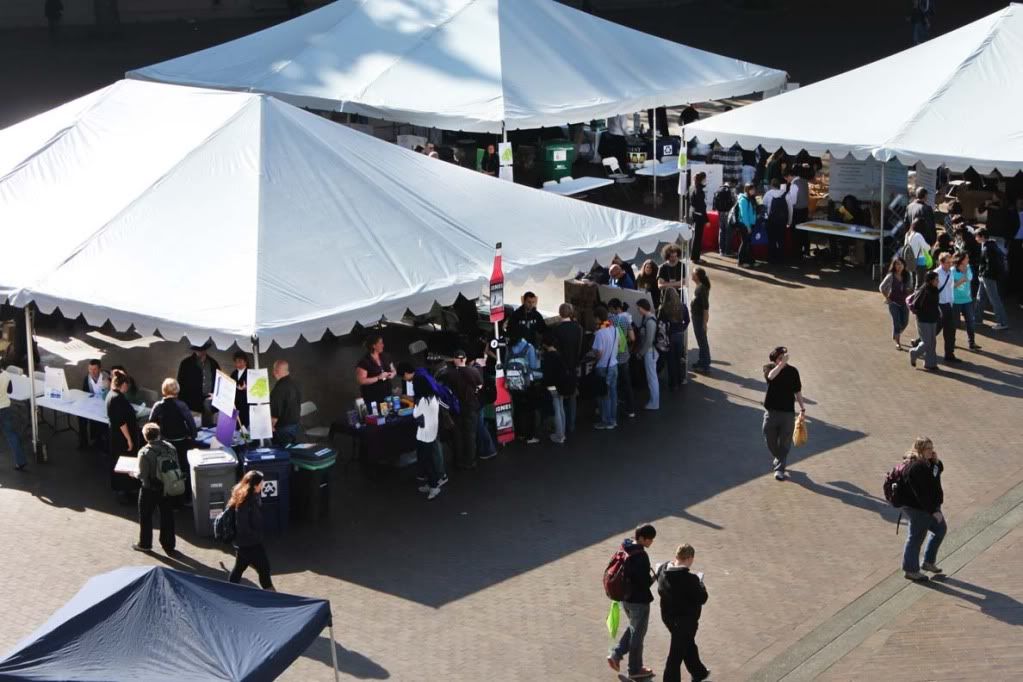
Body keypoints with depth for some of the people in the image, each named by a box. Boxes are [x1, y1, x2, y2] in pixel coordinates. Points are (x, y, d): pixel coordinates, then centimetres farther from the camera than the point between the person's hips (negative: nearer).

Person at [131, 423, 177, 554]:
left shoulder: (144, 452, -21)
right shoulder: (170, 447, -8)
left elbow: (142, 475, -19)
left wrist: (134, 474, 1)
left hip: (150, 489, -4)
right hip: (167, 488, 4)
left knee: (146, 516, 16)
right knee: (167, 516, 16)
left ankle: (145, 544, 28)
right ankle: (169, 544, 24)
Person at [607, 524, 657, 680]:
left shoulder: (625, 548, -1)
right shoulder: (641, 556, -28)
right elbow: (646, 582, -25)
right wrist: (654, 576, -6)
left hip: (624, 597, 8)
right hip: (639, 601, -8)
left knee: (633, 628, 29)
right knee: (637, 634, 10)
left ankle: (616, 655, 24)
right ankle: (635, 669, 25)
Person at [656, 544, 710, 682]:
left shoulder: (663, 569, -9)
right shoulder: (690, 579, -30)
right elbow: (702, 598, -20)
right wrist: (700, 584, -3)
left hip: (667, 616, 8)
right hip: (686, 620, -8)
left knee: (688, 644, 29)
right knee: (676, 654, 6)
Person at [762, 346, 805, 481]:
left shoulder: (792, 371, -2)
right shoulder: (769, 368, -5)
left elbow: (797, 391, 9)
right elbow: (771, 376, -31)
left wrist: (802, 407, 11)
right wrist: (782, 363, -40)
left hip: (788, 411, 0)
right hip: (771, 410, 0)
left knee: (785, 442, 1)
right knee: (770, 440, 11)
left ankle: (779, 468, 10)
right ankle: (778, 458, 39)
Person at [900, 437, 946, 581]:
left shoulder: (926, 462, 2)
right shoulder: (915, 468, -29)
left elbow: (939, 469, 19)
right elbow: (921, 494, -29)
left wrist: (936, 461, -5)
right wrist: (933, 511, -25)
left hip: (931, 506, 11)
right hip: (918, 510, -11)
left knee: (940, 529, 23)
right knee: (916, 538, 4)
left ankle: (929, 562, 36)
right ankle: (911, 570, 21)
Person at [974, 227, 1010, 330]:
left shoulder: (986, 248, -20)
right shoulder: (992, 245, 10)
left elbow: (989, 264, -26)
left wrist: (983, 273, -14)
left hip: (988, 277, -10)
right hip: (985, 277, 10)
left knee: (995, 300, -6)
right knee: (980, 297, 20)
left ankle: (1003, 323, -3)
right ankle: (978, 318, 32)